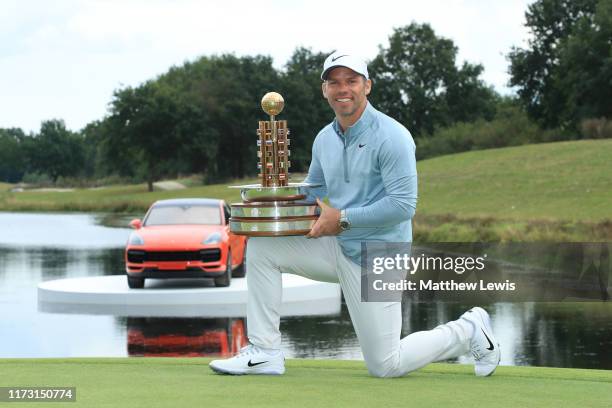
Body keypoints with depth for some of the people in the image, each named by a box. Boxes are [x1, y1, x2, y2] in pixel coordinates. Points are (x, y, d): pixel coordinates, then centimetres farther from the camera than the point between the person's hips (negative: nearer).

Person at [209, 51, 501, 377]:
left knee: (385, 365, -3)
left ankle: (470, 330, 19)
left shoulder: (391, 136, -16)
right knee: (261, 246, -6)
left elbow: (403, 205, -22)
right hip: (335, 247, 7)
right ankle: (264, 353, -2)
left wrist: (342, 218, -20)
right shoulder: (324, 139, 8)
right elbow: (312, 190, 22)